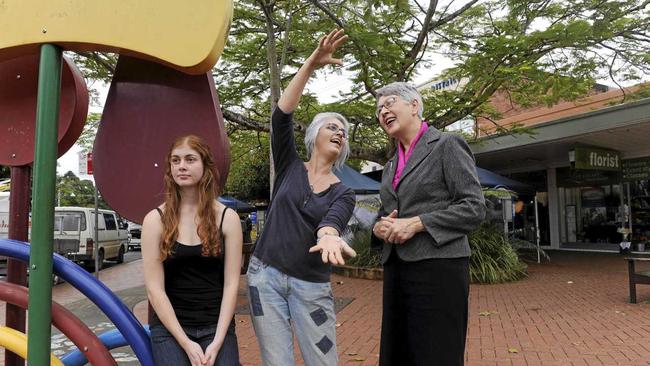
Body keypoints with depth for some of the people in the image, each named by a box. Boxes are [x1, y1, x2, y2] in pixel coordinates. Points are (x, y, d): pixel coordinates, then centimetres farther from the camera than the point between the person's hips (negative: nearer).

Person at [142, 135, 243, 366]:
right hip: (169, 326, 0)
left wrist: (217, 341, -11)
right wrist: (186, 343, -12)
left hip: (217, 326, 0)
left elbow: (231, 283, -4)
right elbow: (154, 289, -7)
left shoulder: (227, 217, -2)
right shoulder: (155, 220, -4)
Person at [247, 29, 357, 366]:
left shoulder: (343, 194, 2)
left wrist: (328, 236, -47)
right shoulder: (290, 167, 4)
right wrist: (311, 64, -18)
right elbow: (281, 117, -10)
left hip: (311, 286, 0)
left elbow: (332, 220, -21)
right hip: (265, 276, 0)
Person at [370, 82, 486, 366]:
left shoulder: (447, 145, -2)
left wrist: (416, 223, -17)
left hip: (438, 268, -6)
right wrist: (379, 228, -1)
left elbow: (474, 207, -10)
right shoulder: (390, 166, 18)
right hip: (395, 269, 7)